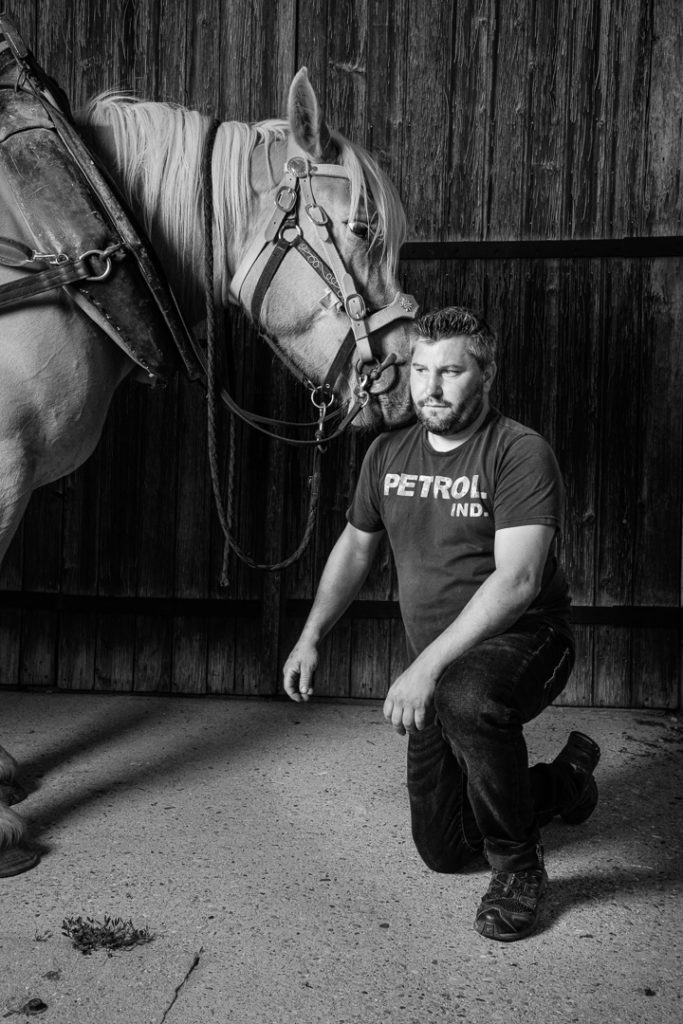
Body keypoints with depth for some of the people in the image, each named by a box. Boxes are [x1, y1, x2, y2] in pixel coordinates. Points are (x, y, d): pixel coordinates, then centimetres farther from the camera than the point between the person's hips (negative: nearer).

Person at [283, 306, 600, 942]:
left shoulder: (521, 453, -19)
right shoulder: (388, 453, 2)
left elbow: (517, 579, -30)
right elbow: (355, 546, 14)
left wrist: (428, 664, -37)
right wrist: (310, 637, 5)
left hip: (522, 642, -6)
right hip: (438, 670, 6)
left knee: (467, 700, -42)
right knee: (441, 851, 11)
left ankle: (518, 867, -14)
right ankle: (563, 783, 38)